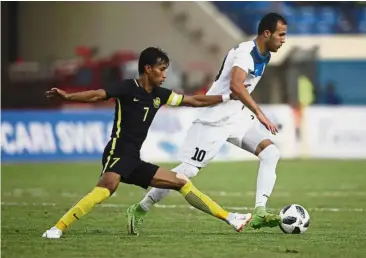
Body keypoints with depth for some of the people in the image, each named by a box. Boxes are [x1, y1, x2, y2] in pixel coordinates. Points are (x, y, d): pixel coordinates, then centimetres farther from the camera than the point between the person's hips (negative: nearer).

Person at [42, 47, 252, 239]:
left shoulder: (159, 94, 16)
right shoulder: (128, 88, -4)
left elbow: (195, 101, 24)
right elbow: (97, 95, -19)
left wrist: (229, 97, 25)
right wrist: (67, 96, -34)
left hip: (135, 161, 8)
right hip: (118, 154, -8)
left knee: (182, 182, 10)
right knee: (107, 187, -36)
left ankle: (230, 219, 16)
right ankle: (58, 229, -40)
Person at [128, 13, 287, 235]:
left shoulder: (264, 56, 8)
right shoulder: (246, 52, -21)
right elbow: (235, 85, -40)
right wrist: (259, 113, -42)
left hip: (239, 117, 8)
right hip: (216, 118, -8)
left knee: (271, 153, -12)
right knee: (188, 170, -5)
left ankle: (259, 212, -18)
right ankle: (140, 210, 10)